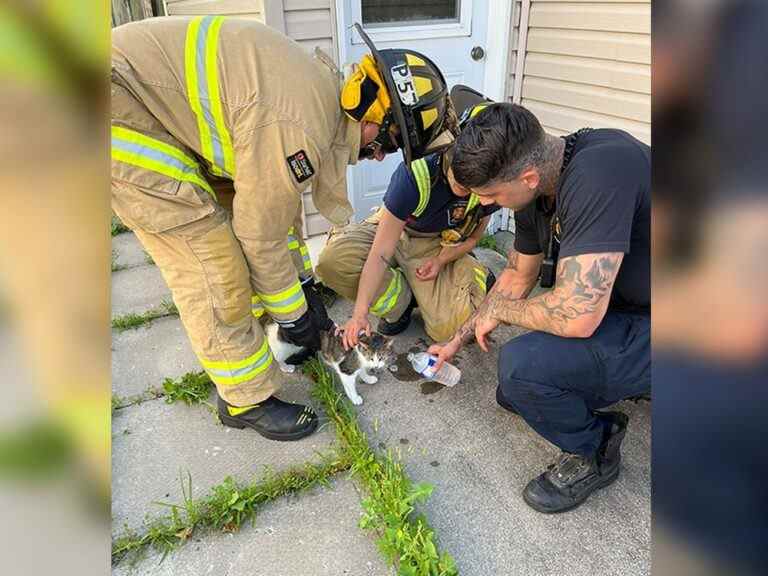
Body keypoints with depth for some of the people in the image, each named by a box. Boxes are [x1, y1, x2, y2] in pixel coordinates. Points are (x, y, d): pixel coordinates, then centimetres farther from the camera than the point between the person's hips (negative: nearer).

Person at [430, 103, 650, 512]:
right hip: (623, 306, 9)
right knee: (514, 396, 13)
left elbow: (577, 316, -39)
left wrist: (498, 311, -17)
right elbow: (518, 277, 11)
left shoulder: (597, 175, -34)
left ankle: (593, 455, 1)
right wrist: (458, 339, 17)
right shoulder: (536, 188, -5)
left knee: (522, 364, -27)